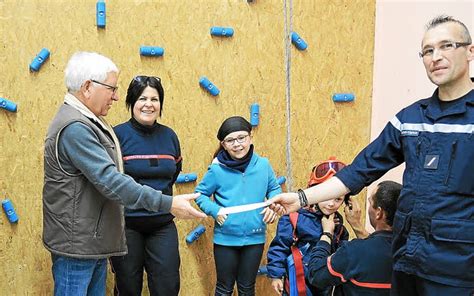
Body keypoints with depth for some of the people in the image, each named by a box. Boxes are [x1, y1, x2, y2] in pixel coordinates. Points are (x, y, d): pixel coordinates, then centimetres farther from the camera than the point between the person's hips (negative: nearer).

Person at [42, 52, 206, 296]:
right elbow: (109, 180, -27)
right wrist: (167, 203, -28)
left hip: (93, 243, 10)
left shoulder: (83, 122, 14)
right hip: (76, 245, -10)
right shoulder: (74, 128, -20)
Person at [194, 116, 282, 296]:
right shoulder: (217, 169, -11)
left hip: (255, 238, 2)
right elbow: (200, 194, 0)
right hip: (225, 239, -1)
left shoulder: (263, 164, -6)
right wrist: (215, 210, -15)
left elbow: (274, 189, 9)